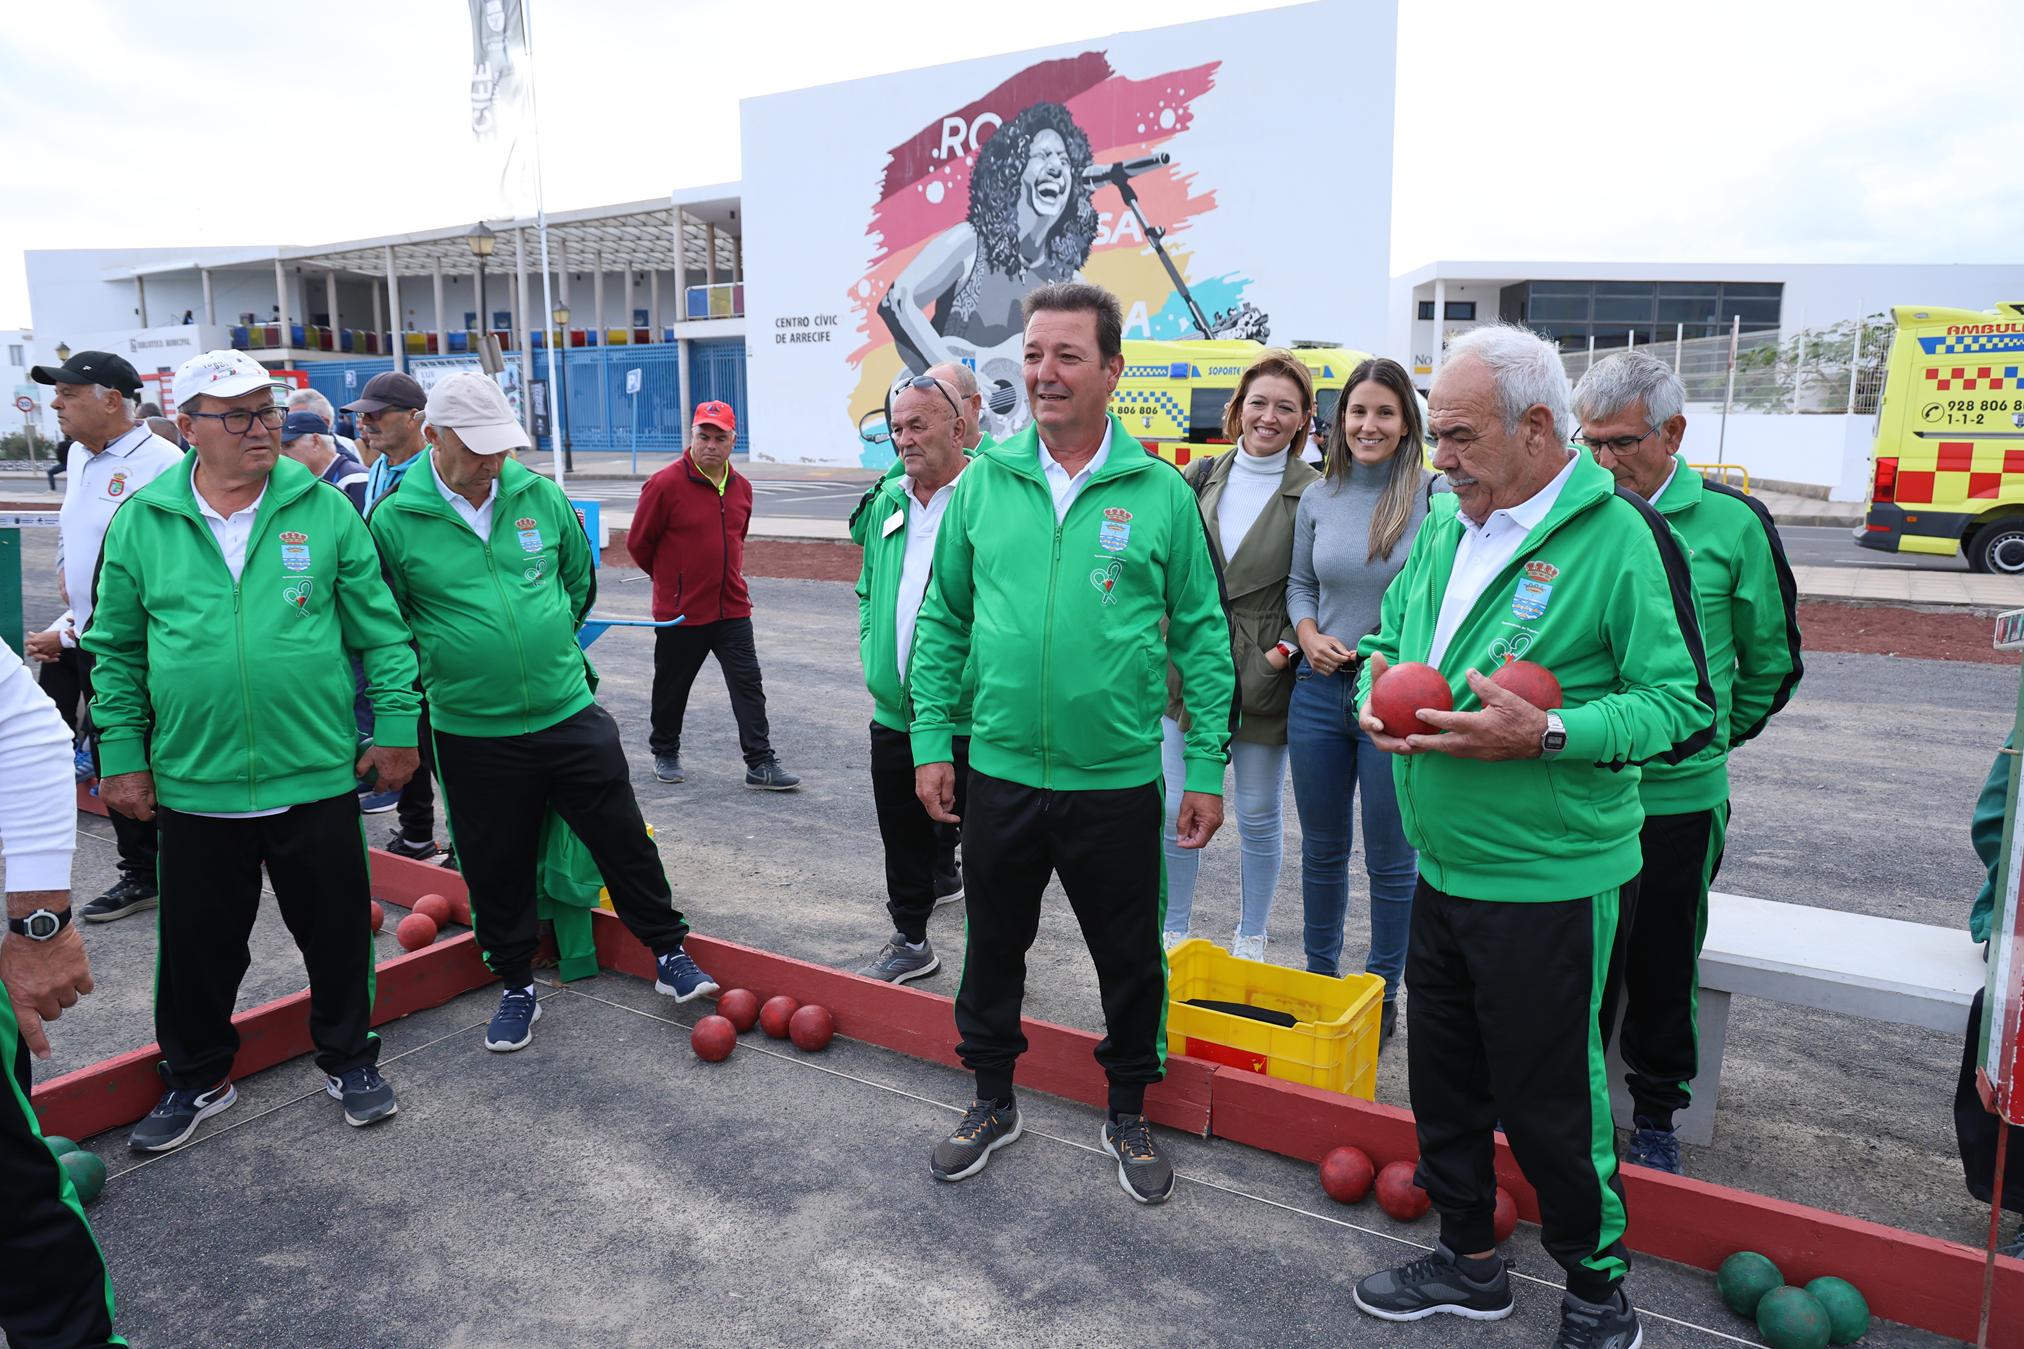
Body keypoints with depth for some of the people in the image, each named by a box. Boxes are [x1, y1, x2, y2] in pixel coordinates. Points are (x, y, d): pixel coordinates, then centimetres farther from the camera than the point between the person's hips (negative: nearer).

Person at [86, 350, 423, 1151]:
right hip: (193, 785, 1)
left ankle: (348, 1058, 33)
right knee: (197, 946, 14)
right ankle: (196, 1079, 36)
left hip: (318, 778, -1)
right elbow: (118, 653, 7)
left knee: (336, 933, 11)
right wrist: (122, 753, 4)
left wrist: (395, 725, -2)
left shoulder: (324, 510, -3)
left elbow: (380, 630, 1)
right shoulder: (141, 523, 0)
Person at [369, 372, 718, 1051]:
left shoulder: (541, 497, 0)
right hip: (472, 734, -1)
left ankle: (670, 955, 25)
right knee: (496, 867, 11)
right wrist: (444, 668, 4)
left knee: (623, 837, 7)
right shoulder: (395, 521, -8)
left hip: (570, 712, 2)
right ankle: (517, 987, 31)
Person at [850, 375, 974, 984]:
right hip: (893, 713, 6)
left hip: (970, 721, -6)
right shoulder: (886, 504, 10)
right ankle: (910, 941, 35)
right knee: (904, 837, 17)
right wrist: (872, 654, 12)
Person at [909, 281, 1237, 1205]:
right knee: (992, 946, 17)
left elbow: (1202, 636, -1)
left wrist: (1208, 767, -3)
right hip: (998, 774, 2)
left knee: (1130, 959, 13)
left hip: (1118, 782, -2)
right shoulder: (984, 482, 0)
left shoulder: (1161, 494, -5)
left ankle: (1128, 1114, 37)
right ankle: (992, 1100, 40)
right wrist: (931, 740, 2)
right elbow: (943, 620, 6)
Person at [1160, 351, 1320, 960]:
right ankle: (1174, 930, 26)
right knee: (1177, 812, 8)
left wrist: (1288, 648, -13)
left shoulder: (1313, 494, -4)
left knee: (1260, 817, 10)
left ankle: (1250, 940, 28)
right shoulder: (1201, 476, 6)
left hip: (1261, 679, -3)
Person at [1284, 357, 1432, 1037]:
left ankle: (1383, 992, 26)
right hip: (1320, 692, 4)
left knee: (1391, 859, 8)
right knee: (1322, 848, 17)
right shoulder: (1318, 500, 6)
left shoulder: (1434, 496, -7)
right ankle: (1319, 976, 34)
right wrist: (1309, 635, -4)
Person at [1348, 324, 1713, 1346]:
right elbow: (1391, 633, 18)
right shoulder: (1445, 524, 7)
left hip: (1547, 884, -7)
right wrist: (1377, 693, -4)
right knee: (1443, 1079, 18)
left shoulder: (1621, 535, -15)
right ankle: (1468, 1264, 39)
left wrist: (1546, 735, -27)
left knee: (1549, 1101, 6)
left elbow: (1684, 706, -15)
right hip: (1442, 869, 7)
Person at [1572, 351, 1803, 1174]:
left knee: (1662, 968, 13)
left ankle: (1656, 1113, 32)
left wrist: (1707, 740, 10)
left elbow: (1772, 662, 7)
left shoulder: (1732, 523, -4)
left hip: (1676, 798, -1)